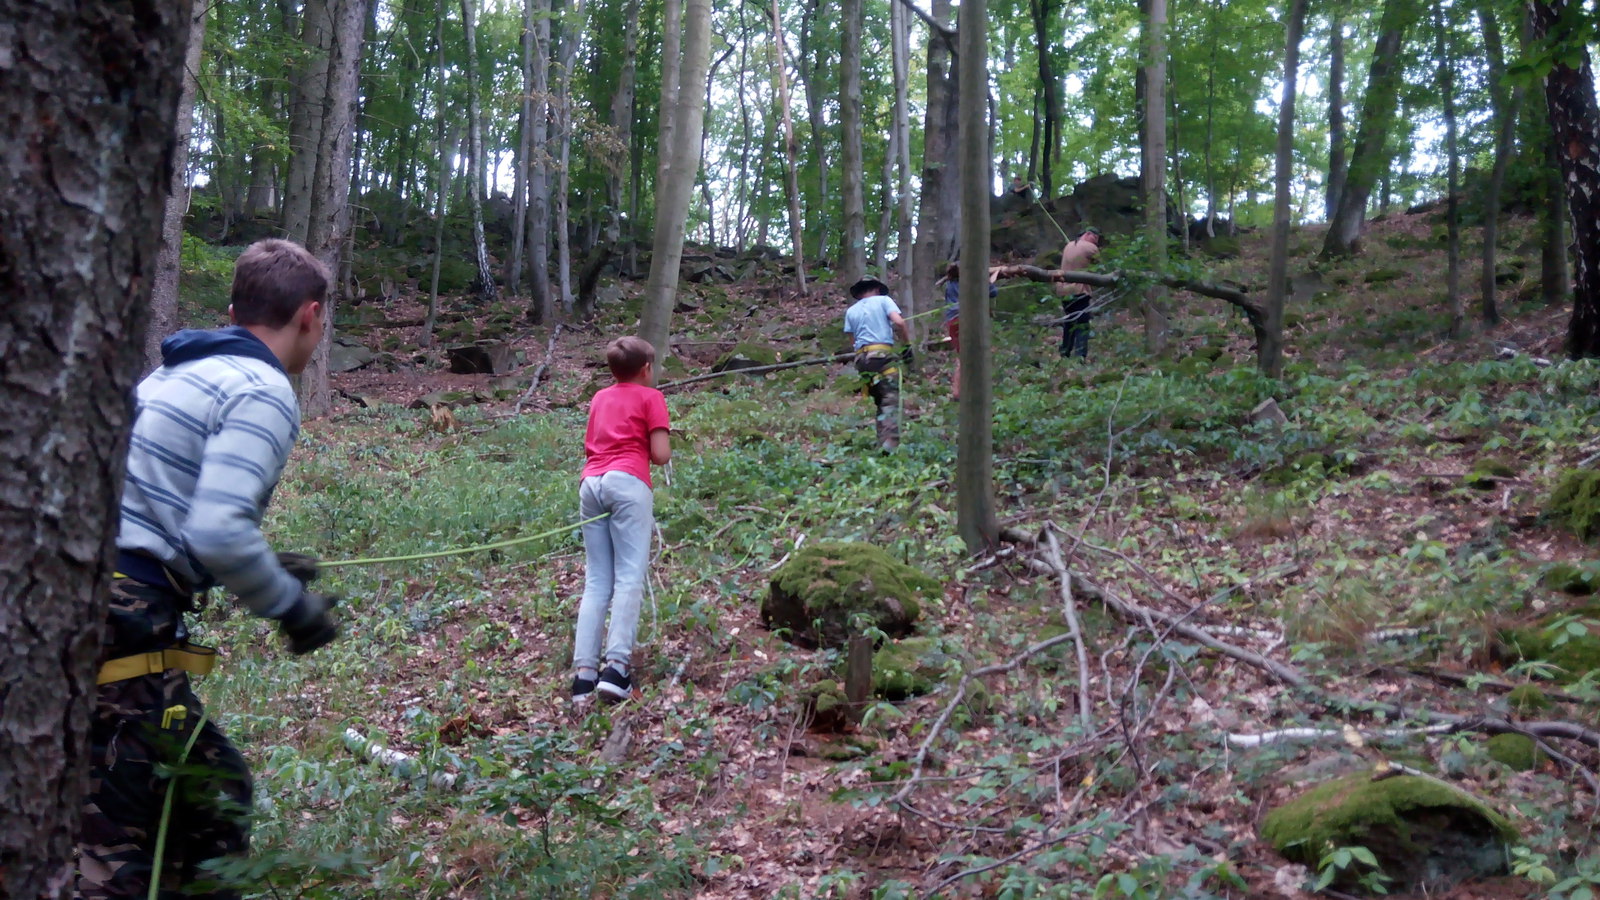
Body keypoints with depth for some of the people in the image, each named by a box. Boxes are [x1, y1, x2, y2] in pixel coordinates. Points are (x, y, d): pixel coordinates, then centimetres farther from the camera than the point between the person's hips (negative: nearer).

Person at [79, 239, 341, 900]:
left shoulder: (178, 375, 19)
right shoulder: (264, 392, -9)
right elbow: (219, 533, -20)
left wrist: (266, 572, 23)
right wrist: (292, 606, -4)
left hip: (90, 607, 9)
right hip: (123, 626, -9)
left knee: (211, 787, 17)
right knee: (113, 845, -2)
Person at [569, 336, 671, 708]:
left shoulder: (600, 398, 27)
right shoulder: (650, 397, 12)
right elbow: (661, 455, 4)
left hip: (591, 482, 5)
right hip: (627, 482, -5)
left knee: (596, 583, 3)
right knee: (629, 577, -10)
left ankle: (584, 672, -8)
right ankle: (616, 665, -24)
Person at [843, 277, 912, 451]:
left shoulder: (851, 311, 21)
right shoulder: (883, 300, 9)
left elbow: (852, 340, 13)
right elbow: (899, 322, -5)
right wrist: (908, 345, 1)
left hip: (861, 358, 5)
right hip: (883, 354, -5)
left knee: (881, 401, 14)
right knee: (891, 399, -10)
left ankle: (882, 442, 9)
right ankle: (890, 442, -25)